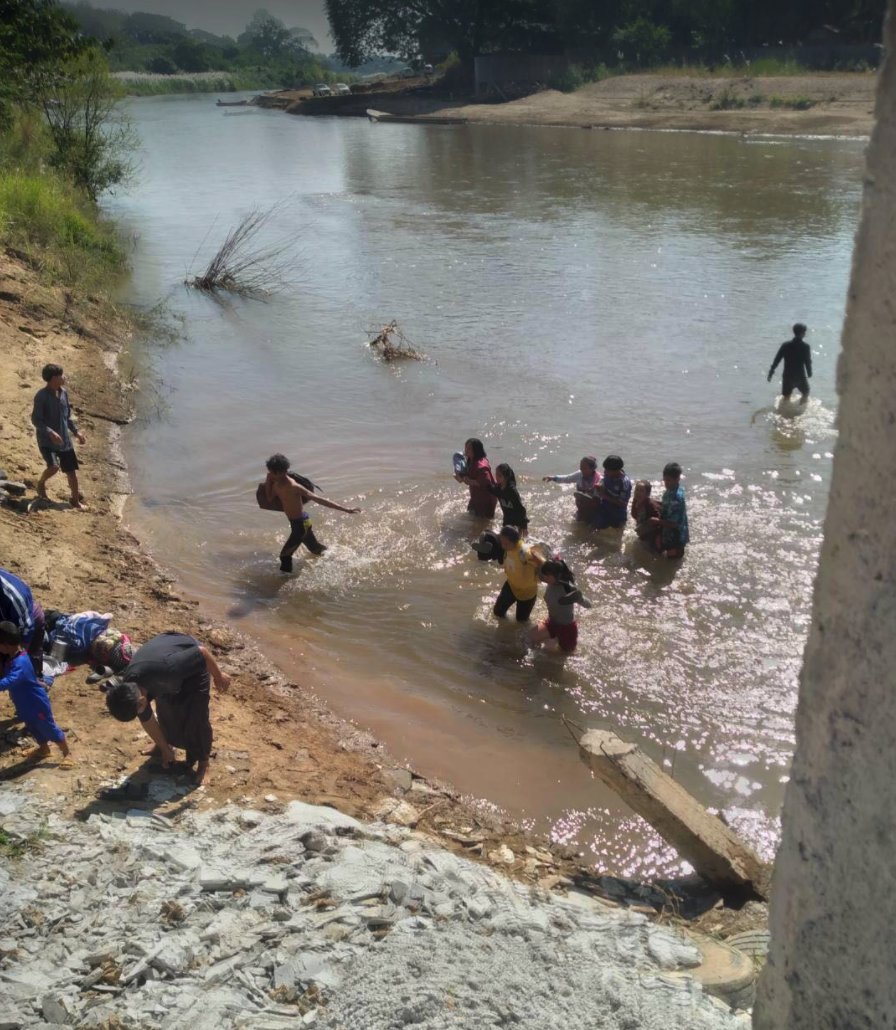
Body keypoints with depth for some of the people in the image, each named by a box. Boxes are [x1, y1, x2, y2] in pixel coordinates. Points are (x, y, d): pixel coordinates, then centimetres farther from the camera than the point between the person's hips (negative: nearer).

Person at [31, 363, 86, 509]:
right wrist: (50, 433, -28)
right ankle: (41, 483, 8)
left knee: (72, 471, 7)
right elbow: (35, 420, -16)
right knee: (53, 467, -24)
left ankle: (76, 500, 22)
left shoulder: (64, 393, 4)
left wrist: (75, 432, 14)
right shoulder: (41, 396, -15)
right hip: (47, 440, -6)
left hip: (64, 440, 6)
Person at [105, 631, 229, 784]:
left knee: (195, 718, -3)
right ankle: (167, 744, 40)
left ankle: (203, 762, 16)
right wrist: (165, 749, 7)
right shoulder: (128, 690, -21)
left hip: (193, 664, -5)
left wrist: (218, 676, -15)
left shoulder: (166, 669, -45)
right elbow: (147, 720, -4)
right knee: (165, 713, 13)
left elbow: (202, 652, -32)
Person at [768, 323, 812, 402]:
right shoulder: (805, 346, -12)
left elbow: (777, 360, -4)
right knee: (805, 393, 21)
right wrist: (809, 373, 8)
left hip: (787, 376, 2)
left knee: (786, 397, 14)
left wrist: (771, 372, 3)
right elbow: (808, 362, -8)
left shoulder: (785, 345, -4)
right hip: (800, 376, -2)